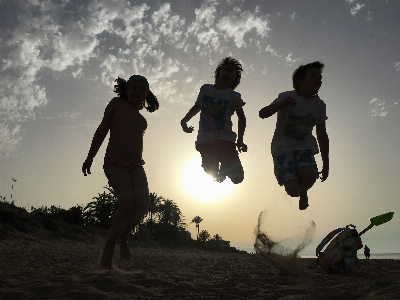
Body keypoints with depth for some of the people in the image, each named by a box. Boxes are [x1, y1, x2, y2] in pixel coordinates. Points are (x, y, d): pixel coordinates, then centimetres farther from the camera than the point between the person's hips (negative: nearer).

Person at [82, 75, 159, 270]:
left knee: (142, 205, -7)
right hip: (115, 163, -5)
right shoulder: (117, 104, 7)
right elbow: (102, 130, 3)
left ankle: (123, 238, 18)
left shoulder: (139, 117, 20)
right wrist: (90, 158, -2)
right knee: (128, 204, -19)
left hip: (135, 166, 5)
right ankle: (108, 249, -1)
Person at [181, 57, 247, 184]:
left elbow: (241, 118, 9)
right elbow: (197, 107, 22)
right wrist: (184, 120, 7)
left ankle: (224, 168, 23)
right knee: (211, 172, 3)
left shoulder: (234, 96, 1)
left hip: (225, 140, -2)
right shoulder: (205, 89, 8)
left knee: (237, 177, -9)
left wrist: (240, 140, 0)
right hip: (205, 141, 2)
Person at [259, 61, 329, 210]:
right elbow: (262, 113, -24)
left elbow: (322, 135, 12)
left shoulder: (319, 105, 2)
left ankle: (304, 191, 8)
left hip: (304, 147, 3)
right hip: (283, 149, -3)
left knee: (310, 175, -29)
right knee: (293, 190, -19)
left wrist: (326, 163, 13)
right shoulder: (287, 97, -10)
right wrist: (283, 104, -42)